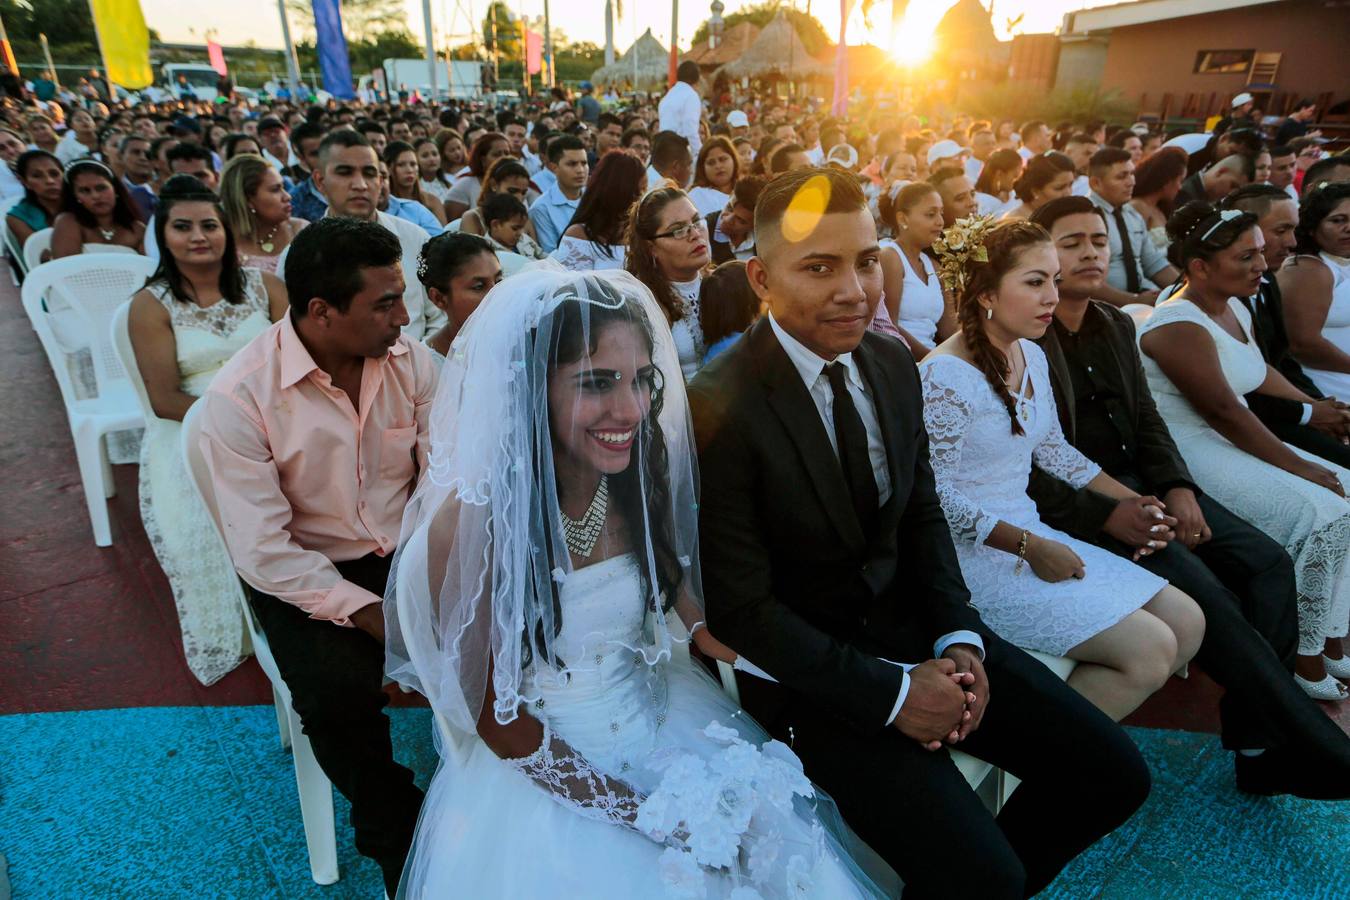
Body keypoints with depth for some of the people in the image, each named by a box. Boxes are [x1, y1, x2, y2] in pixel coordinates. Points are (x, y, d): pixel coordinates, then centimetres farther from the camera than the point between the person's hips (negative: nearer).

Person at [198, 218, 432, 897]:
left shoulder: (412, 361, -6)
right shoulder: (238, 396, -16)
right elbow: (263, 551, -17)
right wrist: (374, 615, -23)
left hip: (408, 553, 3)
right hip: (305, 574, -2)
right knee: (341, 692, -27)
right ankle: (396, 837, 6)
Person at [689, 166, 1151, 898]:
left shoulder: (894, 363, 0)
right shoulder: (718, 409, -22)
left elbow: (923, 514, 9)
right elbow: (740, 607, -18)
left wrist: (958, 640, -5)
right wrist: (890, 692, -17)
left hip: (910, 618, 7)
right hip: (807, 665, -6)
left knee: (1112, 775, 4)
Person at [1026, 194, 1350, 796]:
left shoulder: (1117, 325, 15)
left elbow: (1147, 421, 15)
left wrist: (1178, 488, -4)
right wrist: (1106, 515, -22)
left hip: (1138, 487, 8)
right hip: (1074, 507, -8)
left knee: (1268, 561, -6)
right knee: (1203, 591, -22)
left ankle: (1259, 744, -1)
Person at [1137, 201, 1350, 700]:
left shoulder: (1235, 308, 11)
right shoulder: (1179, 326, -19)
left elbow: (1260, 372, 25)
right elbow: (1224, 412, -21)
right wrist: (1297, 466, -15)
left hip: (1230, 440, 10)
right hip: (1191, 453, -10)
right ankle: (1304, 657, -3)